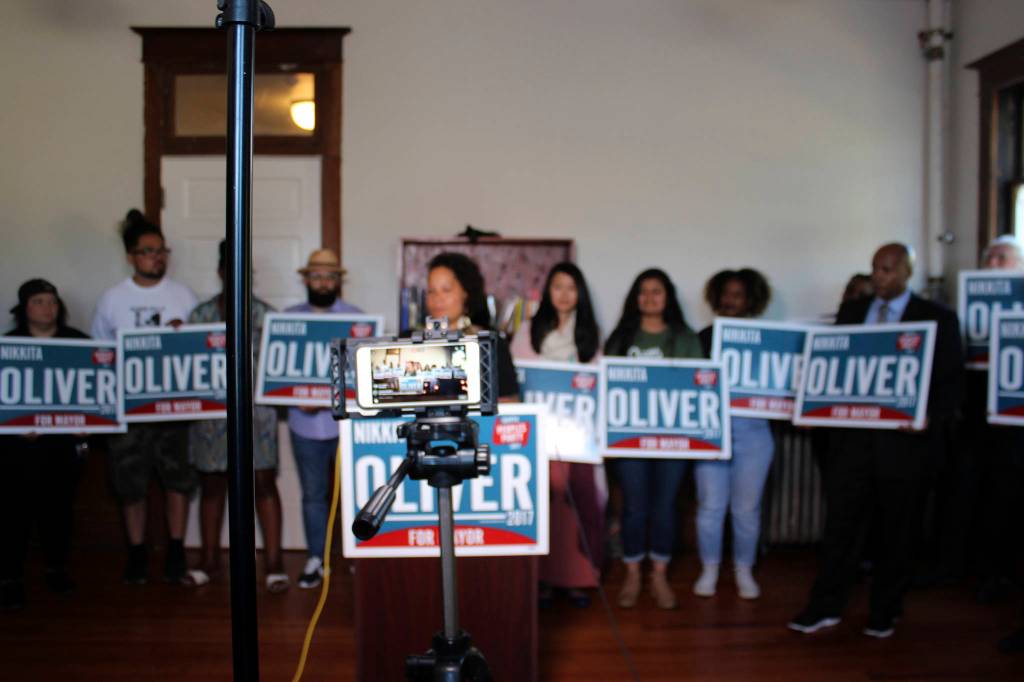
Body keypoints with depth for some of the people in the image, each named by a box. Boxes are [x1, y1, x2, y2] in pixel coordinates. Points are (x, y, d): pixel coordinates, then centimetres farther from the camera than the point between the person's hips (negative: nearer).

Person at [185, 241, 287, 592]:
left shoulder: (265, 314, 1)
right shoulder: (201, 314, 7)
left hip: (256, 409, -2)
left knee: (264, 483, -2)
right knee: (211, 484, 11)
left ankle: (273, 562, 6)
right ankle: (210, 560, 24)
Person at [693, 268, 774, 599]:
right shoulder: (705, 337, 4)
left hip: (752, 431, 1)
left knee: (747, 507, 8)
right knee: (711, 505, 3)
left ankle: (744, 570, 26)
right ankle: (709, 569, 21)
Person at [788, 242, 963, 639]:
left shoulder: (937, 319, 0)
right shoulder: (851, 312, 10)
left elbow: (952, 379, -2)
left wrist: (932, 419, -19)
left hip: (905, 439, -2)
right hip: (852, 434, 2)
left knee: (896, 528, 10)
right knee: (841, 520, 5)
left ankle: (884, 613, 26)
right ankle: (826, 607, 15)